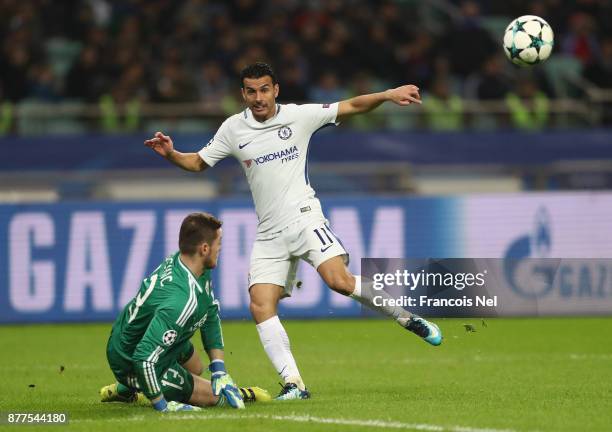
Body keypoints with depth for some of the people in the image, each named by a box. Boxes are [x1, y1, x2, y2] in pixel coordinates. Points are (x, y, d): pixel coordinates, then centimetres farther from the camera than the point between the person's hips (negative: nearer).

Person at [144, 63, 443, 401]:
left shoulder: (299, 115, 0)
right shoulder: (233, 129, 7)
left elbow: (352, 106, 6)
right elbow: (198, 162, 15)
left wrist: (388, 95, -8)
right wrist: (170, 154, -3)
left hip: (304, 218, -3)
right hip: (269, 233, 3)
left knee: (340, 281, -24)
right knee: (260, 306, -12)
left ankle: (406, 318, -4)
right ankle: (293, 383, -11)